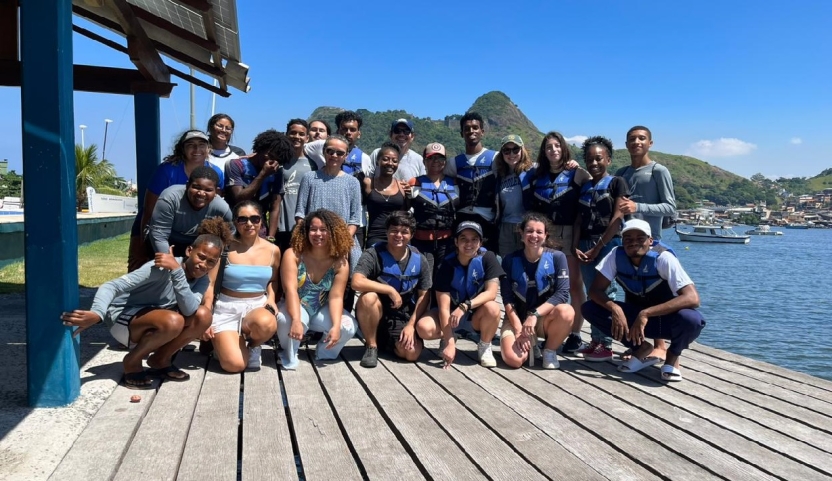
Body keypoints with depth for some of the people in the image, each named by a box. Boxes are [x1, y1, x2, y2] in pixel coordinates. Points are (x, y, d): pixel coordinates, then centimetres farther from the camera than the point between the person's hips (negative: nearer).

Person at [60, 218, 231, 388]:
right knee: (173, 321, -35)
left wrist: (176, 271, -36)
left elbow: (189, 310, -26)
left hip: (153, 325, 6)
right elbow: (113, 286, -32)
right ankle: (132, 361, -7)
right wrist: (97, 313, -52)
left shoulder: (202, 281, -6)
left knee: (203, 315, -19)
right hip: (123, 318, -6)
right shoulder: (162, 267, -25)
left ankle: (160, 359, 3)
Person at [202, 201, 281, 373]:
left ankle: (252, 345, 0)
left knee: (266, 324, -38)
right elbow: (210, 284, -7)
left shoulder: (272, 250, 2)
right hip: (227, 308, -2)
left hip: (258, 306, 2)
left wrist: (271, 299, 1)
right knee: (234, 364, -22)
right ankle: (220, 340, 16)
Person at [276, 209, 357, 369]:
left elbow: (336, 297, -17)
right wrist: (296, 320, -42)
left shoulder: (340, 262, -12)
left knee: (349, 327, -24)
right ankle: (290, 354, -3)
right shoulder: (293, 254, -18)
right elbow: (291, 290, -27)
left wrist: (336, 326, -32)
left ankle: (325, 352, 9)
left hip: (321, 311, 3)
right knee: (286, 321, -37)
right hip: (294, 309, -2)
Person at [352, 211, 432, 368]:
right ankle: (371, 346, -11)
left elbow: (423, 296, 1)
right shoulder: (373, 254, -15)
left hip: (402, 318, 3)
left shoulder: (420, 261, -4)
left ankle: (383, 341, 16)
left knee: (412, 353, -20)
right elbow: (357, 282, -31)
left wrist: (411, 325, -10)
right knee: (368, 298, -35)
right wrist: (390, 290, -29)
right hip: (376, 314, -3)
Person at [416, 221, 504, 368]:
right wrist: (449, 343, -30)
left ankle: (484, 347, -5)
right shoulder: (448, 264, -20)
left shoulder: (488, 258, -17)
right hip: (451, 314, 0)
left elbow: (491, 292, -24)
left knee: (492, 308, -34)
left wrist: (465, 306, -39)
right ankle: (449, 338, 8)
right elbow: (444, 307, -23)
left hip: (477, 314, 0)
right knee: (423, 328, -27)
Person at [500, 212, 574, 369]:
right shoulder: (510, 260, -5)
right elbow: (508, 299, -7)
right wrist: (518, 329, -18)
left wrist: (535, 314, -27)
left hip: (544, 318, 0)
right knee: (513, 360, -26)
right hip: (517, 318, 0)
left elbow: (562, 294, -17)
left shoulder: (557, 257, -8)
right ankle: (530, 344, 11)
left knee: (566, 312, -34)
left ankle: (550, 351, -5)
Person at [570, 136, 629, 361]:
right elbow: (579, 219, 13)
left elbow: (617, 218, -8)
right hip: (585, 245, 5)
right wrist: (576, 247, -1)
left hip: (607, 244, -5)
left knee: (605, 293, -6)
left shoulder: (616, 183, 0)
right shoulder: (584, 187, 16)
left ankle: (606, 345, -1)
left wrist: (597, 247, -10)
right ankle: (596, 341, 13)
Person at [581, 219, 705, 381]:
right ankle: (642, 349, -4)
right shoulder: (616, 255, -14)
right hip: (635, 315, 3)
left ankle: (673, 355, -2)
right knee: (589, 308, -19)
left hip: (665, 317, -3)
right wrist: (614, 308, -37)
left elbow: (692, 298, -34)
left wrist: (646, 313, -41)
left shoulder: (664, 258, -25)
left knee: (691, 319, -38)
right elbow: (595, 290, -16)